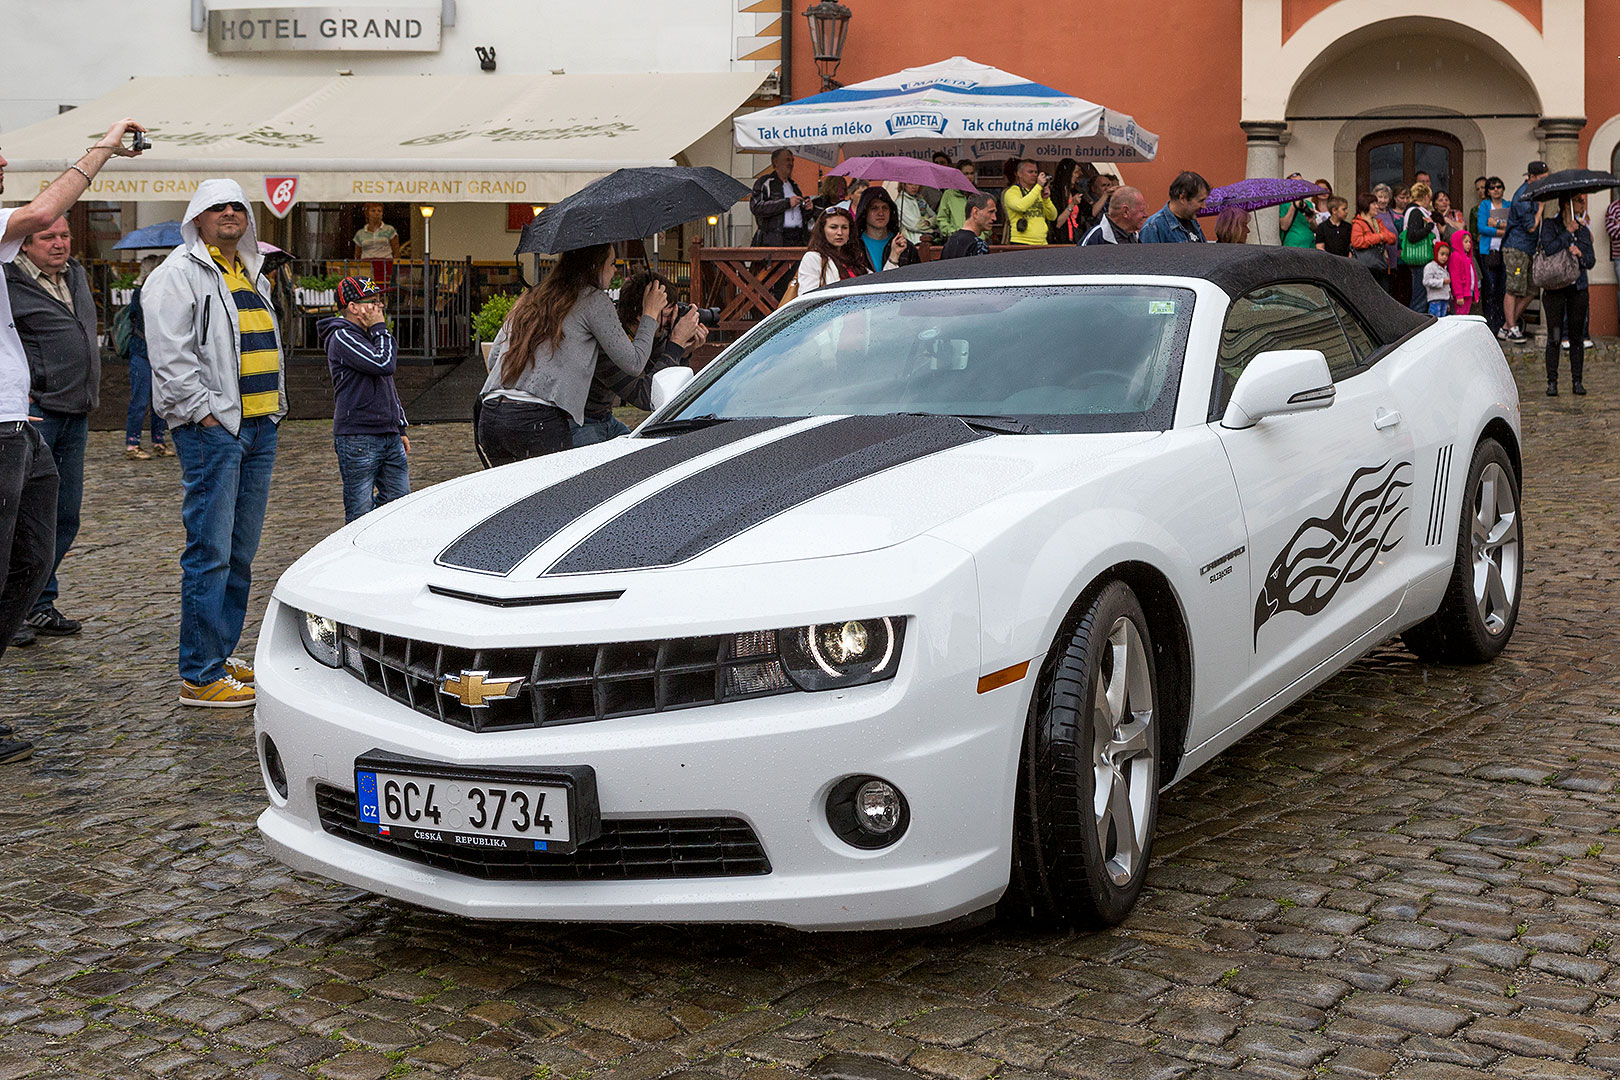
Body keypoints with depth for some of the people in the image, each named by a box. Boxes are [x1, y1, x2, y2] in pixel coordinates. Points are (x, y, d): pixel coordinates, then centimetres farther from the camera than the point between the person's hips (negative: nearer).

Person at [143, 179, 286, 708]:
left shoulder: (253, 276, 21)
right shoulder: (178, 274, -5)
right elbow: (171, 356, -14)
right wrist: (206, 414, -18)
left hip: (260, 427, 8)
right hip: (212, 428, -8)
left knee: (240, 553, 12)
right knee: (210, 553, -9)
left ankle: (222, 654, 22)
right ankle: (199, 676, -5)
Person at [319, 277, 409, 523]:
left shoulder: (369, 336, 19)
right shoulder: (342, 337, -10)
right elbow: (384, 364, -23)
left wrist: (401, 429, 23)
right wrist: (380, 328, -9)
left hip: (389, 437, 9)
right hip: (358, 440, -9)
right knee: (361, 514, -5)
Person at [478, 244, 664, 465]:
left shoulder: (529, 300, 22)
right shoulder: (594, 300, 3)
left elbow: (493, 358, 26)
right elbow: (633, 364, 5)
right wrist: (650, 315, 20)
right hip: (539, 420, -7)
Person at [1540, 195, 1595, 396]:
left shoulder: (1583, 230, 12)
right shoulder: (1550, 225, 1)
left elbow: (1591, 261, 11)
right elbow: (1549, 248, -16)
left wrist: (1580, 254, -8)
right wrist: (1568, 233, -12)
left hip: (1578, 288, 3)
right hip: (1554, 287, -3)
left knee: (1576, 336, 5)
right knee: (1554, 337, -4)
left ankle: (1577, 381, 11)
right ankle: (1552, 382, 2)